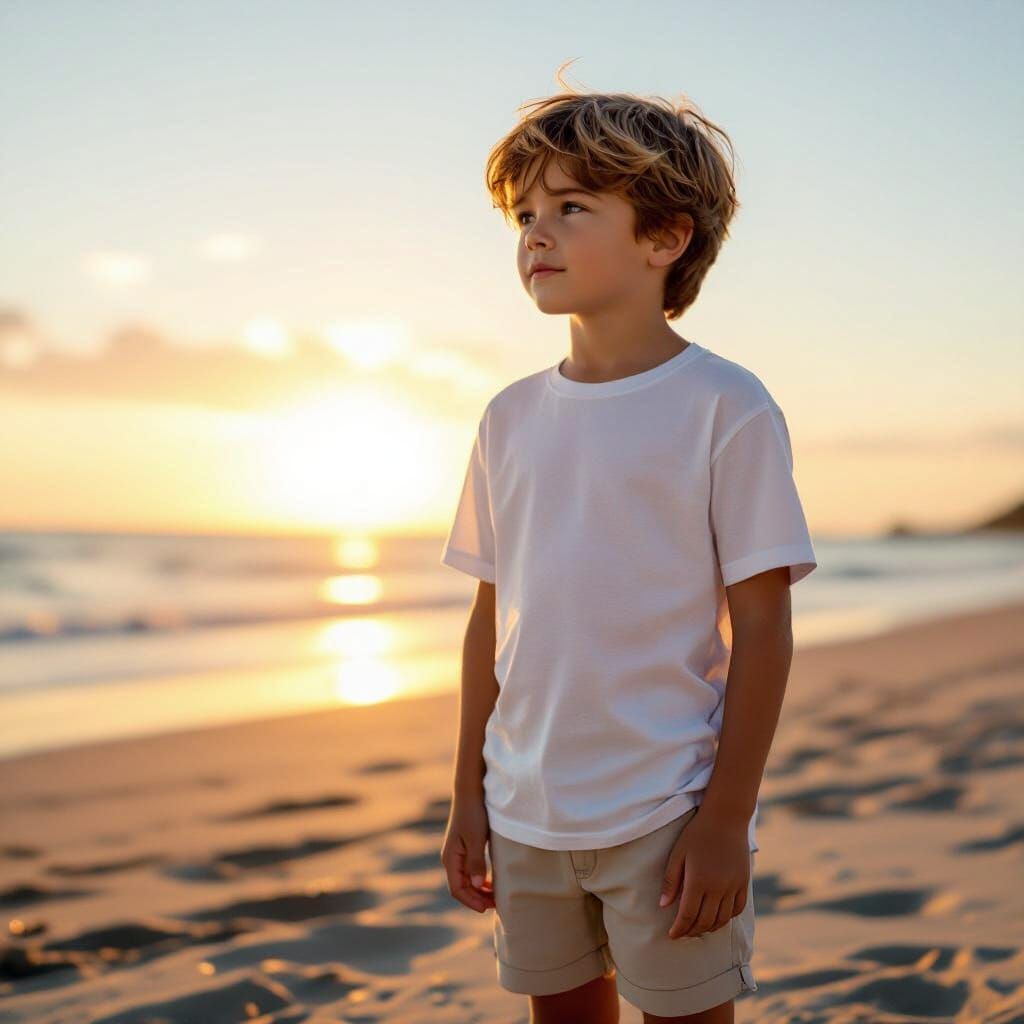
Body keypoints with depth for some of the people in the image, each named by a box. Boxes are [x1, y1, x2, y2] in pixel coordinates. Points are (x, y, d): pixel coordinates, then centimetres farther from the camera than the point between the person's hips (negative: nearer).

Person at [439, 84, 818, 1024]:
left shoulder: (726, 407, -8)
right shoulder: (512, 417, 6)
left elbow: (762, 628, -9)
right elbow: (493, 615, 10)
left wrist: (727, 819, -12)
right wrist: (467, 795, 10)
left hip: (667, 813, -5)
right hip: (526, 813, 5)